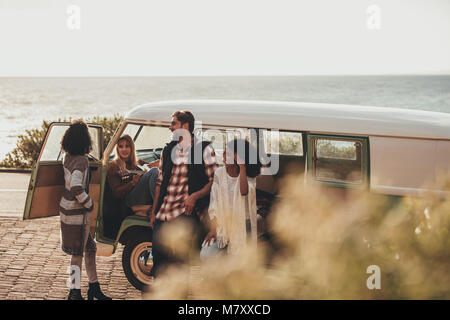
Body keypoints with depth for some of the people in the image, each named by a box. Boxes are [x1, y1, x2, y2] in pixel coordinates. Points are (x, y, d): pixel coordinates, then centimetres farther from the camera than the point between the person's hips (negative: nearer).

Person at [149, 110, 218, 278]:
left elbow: (214, 181, -2)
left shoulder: (204, 149, 2)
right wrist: (153, 212, 16)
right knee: (158, 258, 4)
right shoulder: (168, 150, 17)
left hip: (186, 212, -5)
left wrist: (195, 196, -17)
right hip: (163, 213, 5)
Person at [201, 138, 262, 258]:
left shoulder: (250, 176, -4)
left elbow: (244, 192, -26)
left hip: (243, 224, -2)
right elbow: (214, 204, -1)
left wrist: (242, 167, -22)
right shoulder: (219, 173, 0)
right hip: (222, 224, 2)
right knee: (205, 255, -12)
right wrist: (213, 229, -6)